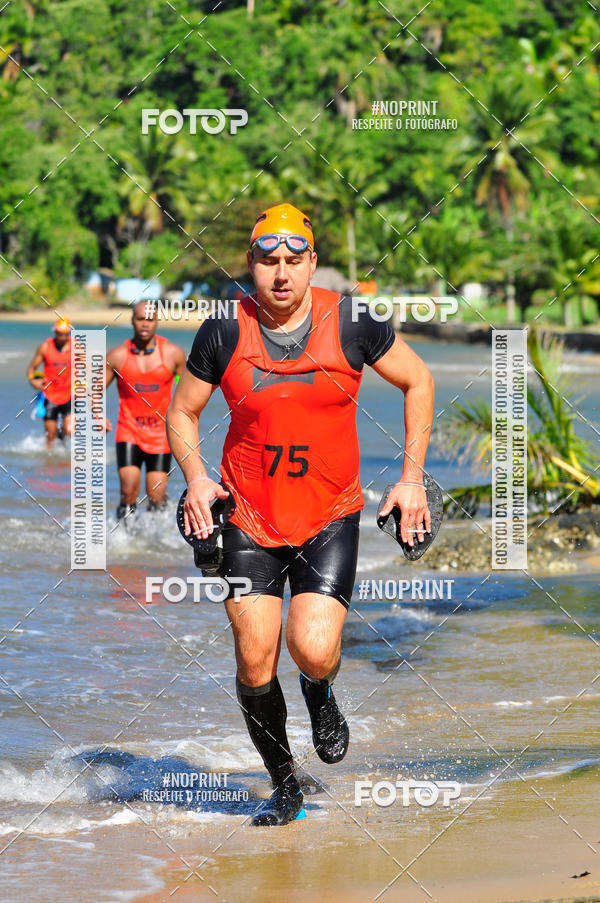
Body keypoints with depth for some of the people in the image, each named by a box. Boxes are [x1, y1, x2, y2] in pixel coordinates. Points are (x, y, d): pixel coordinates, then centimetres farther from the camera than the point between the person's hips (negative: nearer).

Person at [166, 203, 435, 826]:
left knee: (314, 651, -18)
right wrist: (196, 478, -10)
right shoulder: (224, 331, -6)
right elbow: (182, 412, 8)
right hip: (249, 517, 1)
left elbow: (418, 382, 6)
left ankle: (320, 695, 21)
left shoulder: (350, 321, -8)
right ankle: (283, 785, 20)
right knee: (255, 660, -2)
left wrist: (412, 477, 2)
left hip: (330, 516, -1)